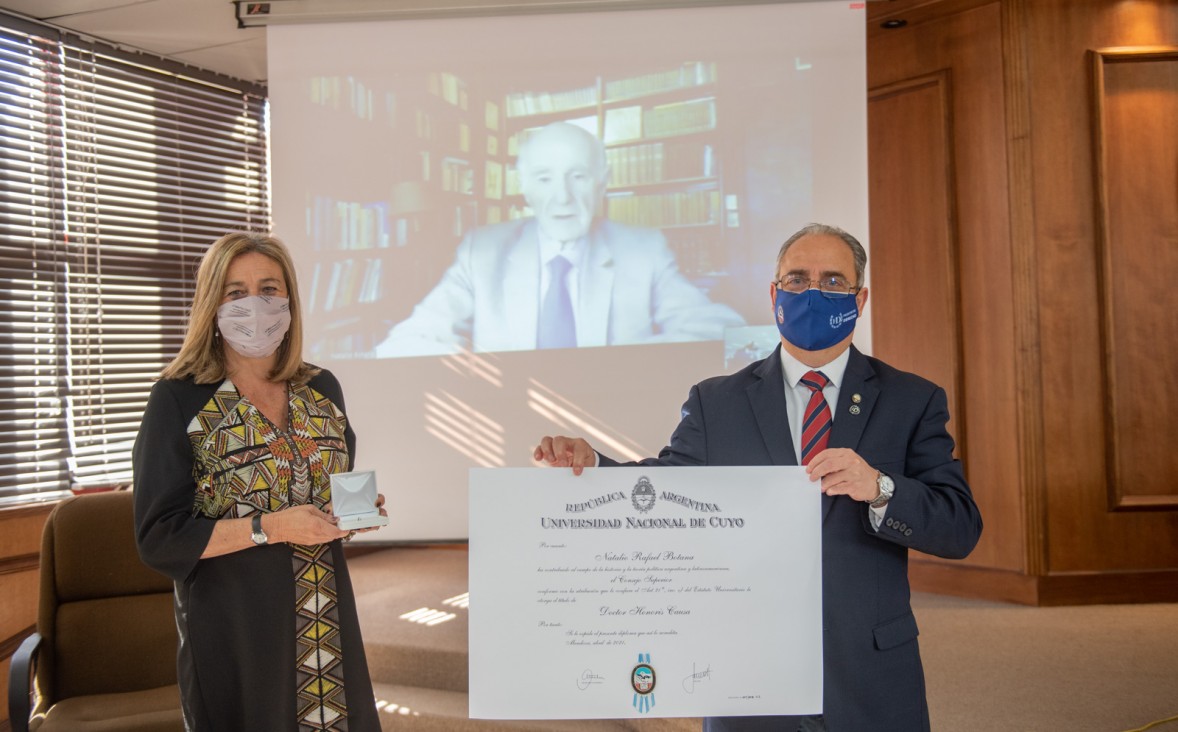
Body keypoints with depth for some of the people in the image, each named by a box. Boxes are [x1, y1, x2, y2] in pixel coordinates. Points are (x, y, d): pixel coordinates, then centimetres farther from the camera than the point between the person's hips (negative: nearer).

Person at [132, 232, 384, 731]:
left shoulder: (322, 389, 7)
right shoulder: (180, 400, -7)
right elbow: (159, 538, -10)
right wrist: (270, 528, -20)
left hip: (327, 621, 4)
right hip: (234, 629, -4)